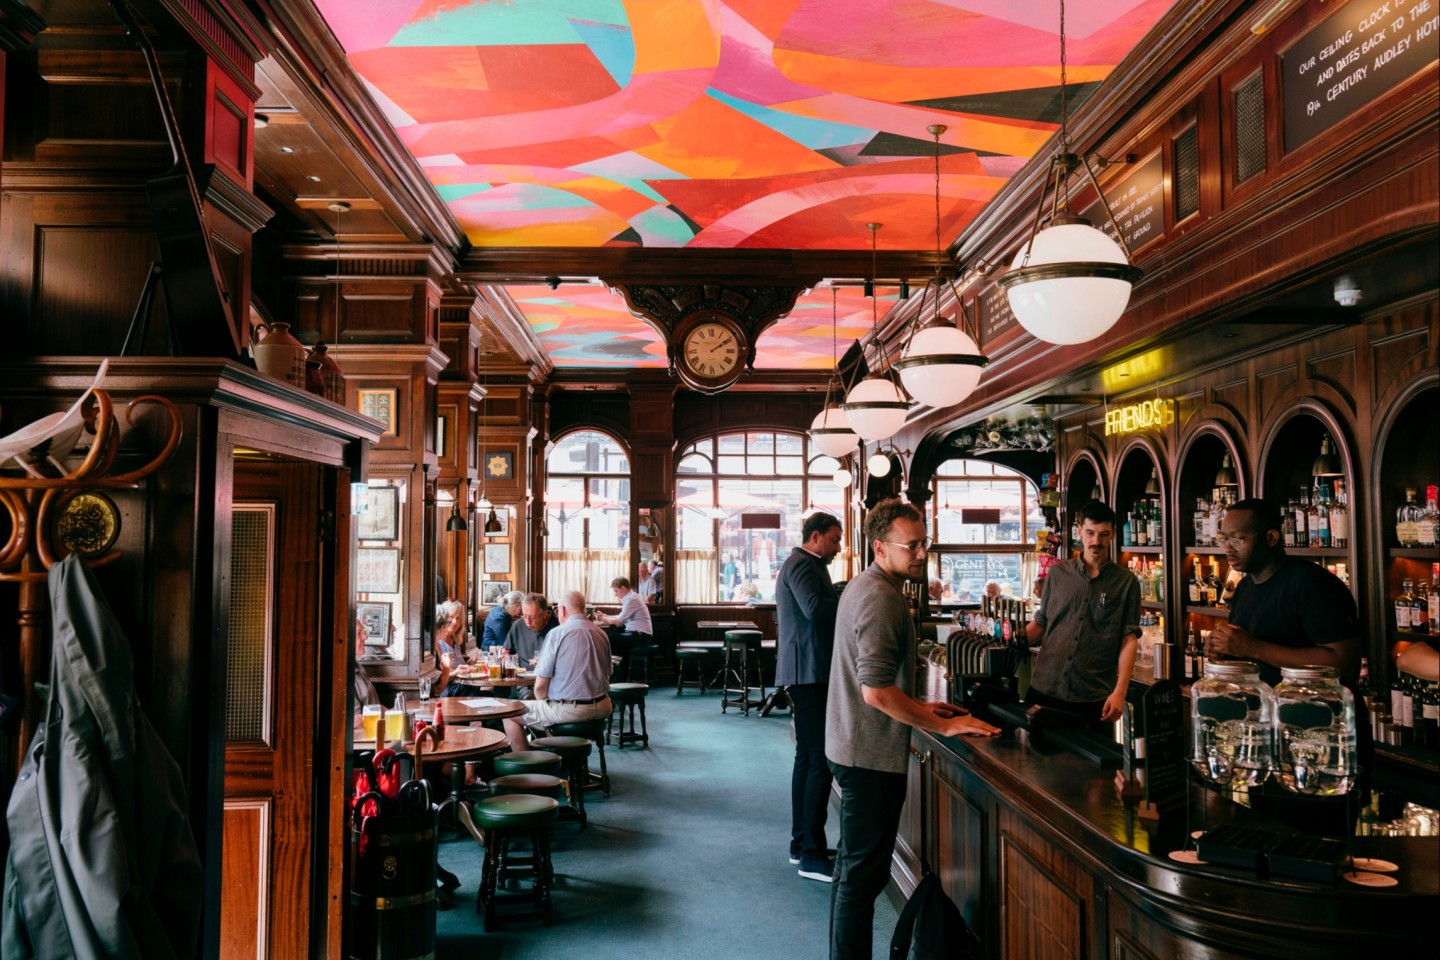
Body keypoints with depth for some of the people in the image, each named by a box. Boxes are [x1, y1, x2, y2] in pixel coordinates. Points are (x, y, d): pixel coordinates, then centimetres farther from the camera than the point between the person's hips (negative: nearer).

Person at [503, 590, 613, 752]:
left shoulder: (557, 633, -10)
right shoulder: (601, 633, 7)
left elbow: (540, 686, -11)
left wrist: (545, 703, 11)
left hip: (570, 710, -7)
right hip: (601, 707, 7)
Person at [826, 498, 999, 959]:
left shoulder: (865, 586, 12)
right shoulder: (880, 598, -21)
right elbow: (877, 692, -28)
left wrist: (918, 708, 17)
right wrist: (943, 725, -20)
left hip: (855, 747, 11)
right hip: (872, 754, -11)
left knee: (855, 865, 21)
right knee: (863, 873, -1)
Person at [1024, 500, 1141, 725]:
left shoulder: (1126, 582, 2)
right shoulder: (1057, 573, 8)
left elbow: (1129, 639, -3)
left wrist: (1120, 692, -12)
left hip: (1094, 698, -2)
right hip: (1045, 689, 2)